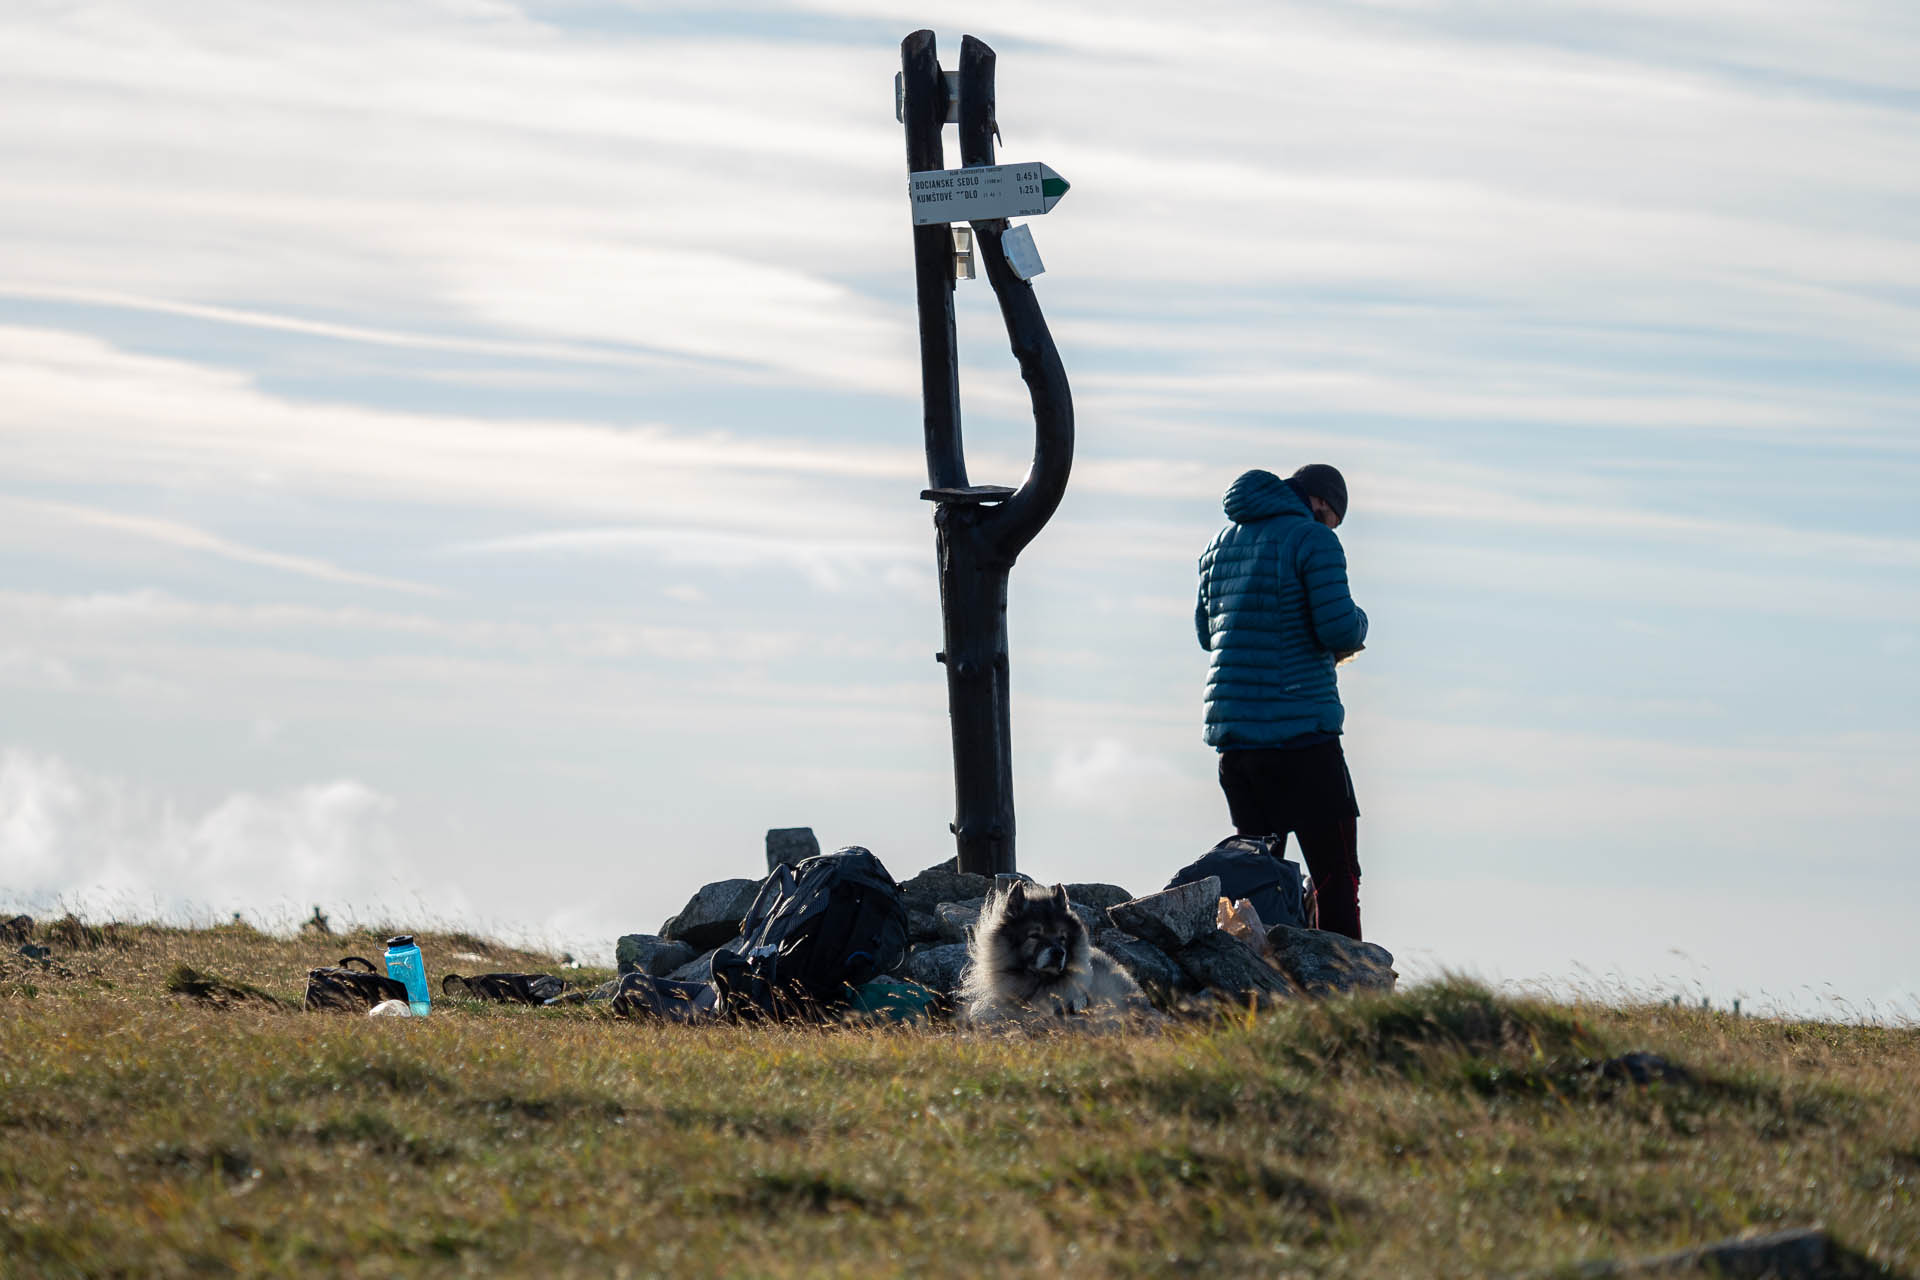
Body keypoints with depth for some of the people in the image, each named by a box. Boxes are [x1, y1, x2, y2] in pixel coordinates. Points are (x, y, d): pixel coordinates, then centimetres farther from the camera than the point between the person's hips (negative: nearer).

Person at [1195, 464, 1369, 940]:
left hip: (1233, 738, 7)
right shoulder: (1313, 540, -7)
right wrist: (1357, 623, 8)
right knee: (1336, 875, -4)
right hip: (1302, 734, -7)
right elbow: (1341, 630, -16)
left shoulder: (1221, 543, 16)